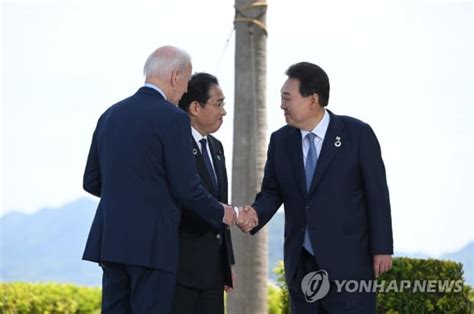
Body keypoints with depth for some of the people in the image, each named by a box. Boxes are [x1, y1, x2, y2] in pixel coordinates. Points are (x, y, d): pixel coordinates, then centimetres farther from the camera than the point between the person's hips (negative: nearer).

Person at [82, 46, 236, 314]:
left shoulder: (111, 115, 13)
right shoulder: (173, 118, -8)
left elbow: (92, 182, 17)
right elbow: (186, 187, -10)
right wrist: (220, 214, 7)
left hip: (111, 239, 7)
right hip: (152, 242, -7)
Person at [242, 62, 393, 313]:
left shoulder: (358, 134, -5)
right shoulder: (280, 141, 7)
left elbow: (377, 194, -4)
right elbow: (271, 191, 9)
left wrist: (382, 247, -6)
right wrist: (256, 213, -13)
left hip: (348, 261, -5)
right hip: (301, 264, 5)